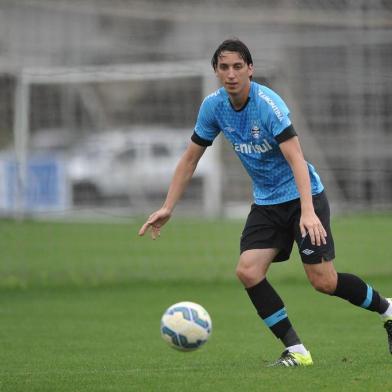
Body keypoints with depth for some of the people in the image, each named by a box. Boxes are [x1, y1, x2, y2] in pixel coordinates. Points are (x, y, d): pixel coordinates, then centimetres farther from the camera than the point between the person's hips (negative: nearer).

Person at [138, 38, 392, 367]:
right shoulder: (213, 106, -3)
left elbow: (296, 158, -29)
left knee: (324, 281, -10)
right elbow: (190, 158, 8)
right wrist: (168, 208, 3)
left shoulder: (268, 104, -23)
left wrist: (308, 212, -40)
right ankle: (296, 350, -7)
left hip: (303, 195, -6)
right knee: (248, 272, -14)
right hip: (266, 202, 6)